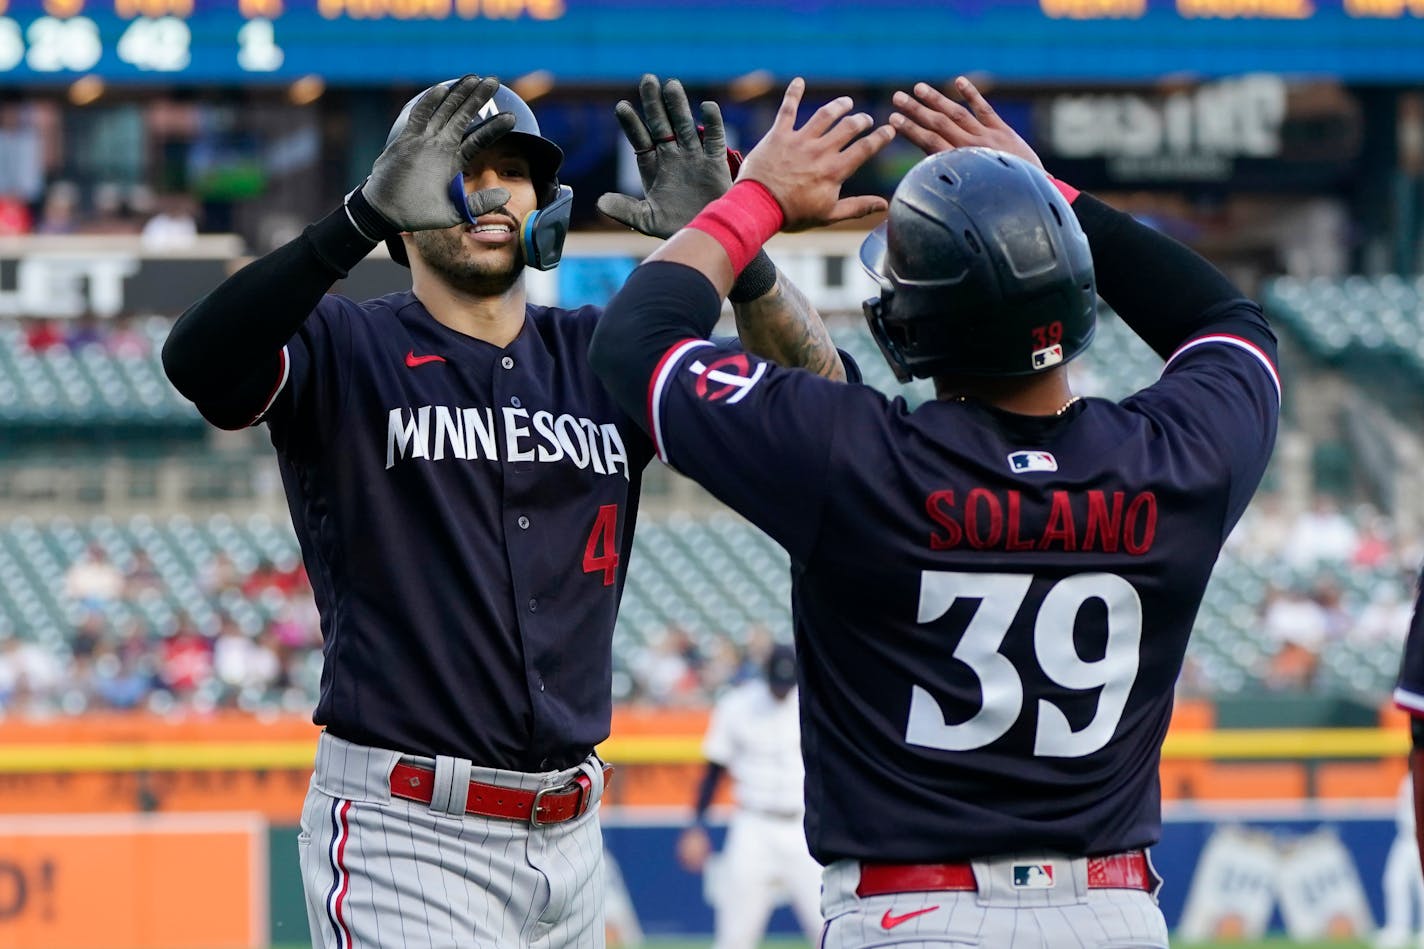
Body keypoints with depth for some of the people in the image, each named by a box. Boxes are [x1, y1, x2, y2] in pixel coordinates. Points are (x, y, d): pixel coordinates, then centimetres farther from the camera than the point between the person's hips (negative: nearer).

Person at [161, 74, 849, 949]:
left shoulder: (599, 358, 13)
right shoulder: (345, 350, -1)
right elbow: (199, 361, -23)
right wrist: (364, 218, -35)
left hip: (568, 840, 6)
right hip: (404, 838, -6)